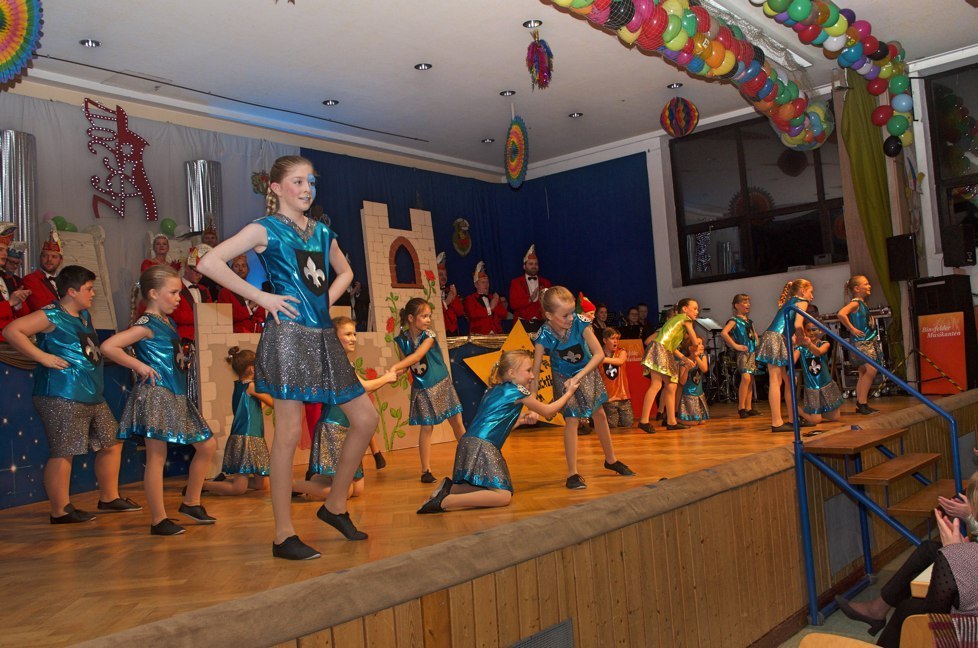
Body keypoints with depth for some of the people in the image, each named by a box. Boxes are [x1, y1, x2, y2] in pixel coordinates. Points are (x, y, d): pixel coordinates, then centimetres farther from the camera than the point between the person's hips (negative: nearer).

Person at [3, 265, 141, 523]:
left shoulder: (84, 315, 17)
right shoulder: (51, 316, -9)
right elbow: (11, 331, -17)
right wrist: (43, 357, -19)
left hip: (93, 396, 10)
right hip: (62, 397, -10)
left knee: (111, 442, 14)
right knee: (63, 453, -4)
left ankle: (109, 498, 27)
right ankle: (60, 511, 7)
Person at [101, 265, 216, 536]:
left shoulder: (168, 322, 14)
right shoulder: (146, 325, -11)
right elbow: (108, 346, -21)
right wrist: (140, 366, -17)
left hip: (178, 397, 9)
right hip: (156, 396, -9)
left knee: (207, 445, 12)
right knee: (156, 457, -2)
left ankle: (191, 502, 24)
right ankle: (159, 520, 5)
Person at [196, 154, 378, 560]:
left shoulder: (323, 233, 16)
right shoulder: (266, 229, -1)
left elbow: (344, 272, 34)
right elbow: (209, 263, -10)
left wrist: (328, 298, 14)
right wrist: (261, 297, -11)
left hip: (323, 336, 7)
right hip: (288, 334, -7)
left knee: (366, 419, 6)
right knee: (290, 432, -5)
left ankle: (335, 505, 22)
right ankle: (284, 536, 5)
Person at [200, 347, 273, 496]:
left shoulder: (238, 385, 13)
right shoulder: (252, 386, -11)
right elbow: (273, 404, -5)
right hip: (246, 439, -9)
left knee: (263, 484, 11)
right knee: (239, 489, -9)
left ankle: (225, 479, 16)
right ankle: (202, 485, -1)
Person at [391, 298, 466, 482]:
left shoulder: (429, 336, -16)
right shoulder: (402, 339, -7)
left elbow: (416, 356, -31)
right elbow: (405, 363, -1)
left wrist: (395, 367, -40)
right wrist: (396, 372, -22)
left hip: (441, 385, -1)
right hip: (421, 389, 1)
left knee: (457, 422, 5)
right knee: (426, 428, -1)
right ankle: (426, 470, 7)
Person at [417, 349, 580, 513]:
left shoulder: (494, 390, 22)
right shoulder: (517, 391, 0)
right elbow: (547, 411, 13)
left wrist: (523, 420, 25)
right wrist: (569, 393, 25)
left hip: (468, 443, 9)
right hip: (483, 446, -9)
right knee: (504, 496, -15)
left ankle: (450, 487, 2)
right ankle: (444, 502, -23)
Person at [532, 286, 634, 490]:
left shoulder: (580, 323, -30)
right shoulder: (544, 336, -30)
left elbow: (599, 354, -27)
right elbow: (535, 371, -26)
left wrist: (579, 377, -35)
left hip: (586, 372, 2)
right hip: (563, 378, -2)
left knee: (599, 414, 12)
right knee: (571, 420, -10)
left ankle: (611, 460, 33)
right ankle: (572, 474, -1)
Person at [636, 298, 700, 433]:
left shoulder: (675, 319, 28)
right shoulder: (685, 318, 4)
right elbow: (695, 342, 4)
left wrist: (684, 358, 14)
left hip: (666, 353, 10)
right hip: (659, 349, -10)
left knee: (671, 386, 9)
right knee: (656, 385, -17)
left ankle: (671, 421, 12)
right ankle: (644, 421, -23)